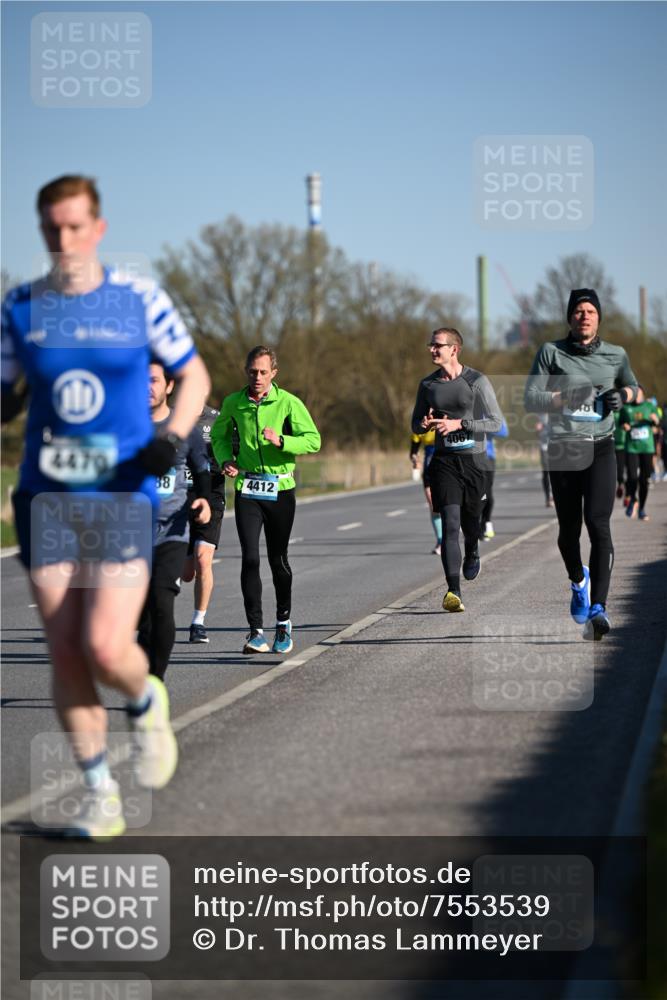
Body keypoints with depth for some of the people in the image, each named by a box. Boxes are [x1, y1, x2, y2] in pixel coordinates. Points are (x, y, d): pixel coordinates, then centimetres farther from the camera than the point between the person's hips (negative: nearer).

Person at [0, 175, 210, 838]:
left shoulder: (140, 300, -1)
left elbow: (194, 375, 8)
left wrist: (171, 438, -8)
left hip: (124, 497, -2)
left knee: (107, 648, -14)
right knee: (64, 653, 0)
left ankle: (146, 706, 21)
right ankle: (100, 796, 12)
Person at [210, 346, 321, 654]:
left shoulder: (288, 403, -5)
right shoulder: (233, 403, 2)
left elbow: (313, 440, -9)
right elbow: (219, 435, 19)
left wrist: (280, 441, -25)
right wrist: (226, 460, -1)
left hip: (280, 488, -1)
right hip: (246, 489, 1)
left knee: (278, 560, 8)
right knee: (250, 558, -11)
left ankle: (283, 622, 29)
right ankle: (256, 631, -11)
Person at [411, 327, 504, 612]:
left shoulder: (477, 381, -4)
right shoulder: (428, 385, 8)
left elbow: (496, 423, -6)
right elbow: (415, 425, 18)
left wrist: (459, 423, -17)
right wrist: (425, 424, -8)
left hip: (473, 459, -1)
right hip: (444, 461, 1)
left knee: (470, 521, 12)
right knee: (450, 524, -13)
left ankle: (472, 554, 49)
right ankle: (453, 591, -20)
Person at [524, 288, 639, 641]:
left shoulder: (615, 356, 8)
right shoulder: (551, 353, 2)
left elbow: (633, 387, 27)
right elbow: (530, 399, -4)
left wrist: (623, 394, 4)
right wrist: (565, 397, -20)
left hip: (600, 449, 0)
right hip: (563, 450, 0)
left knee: (598, 523, -17)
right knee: (569, 529, 9)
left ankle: (598, 607, -24)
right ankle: (578, 581, 42)